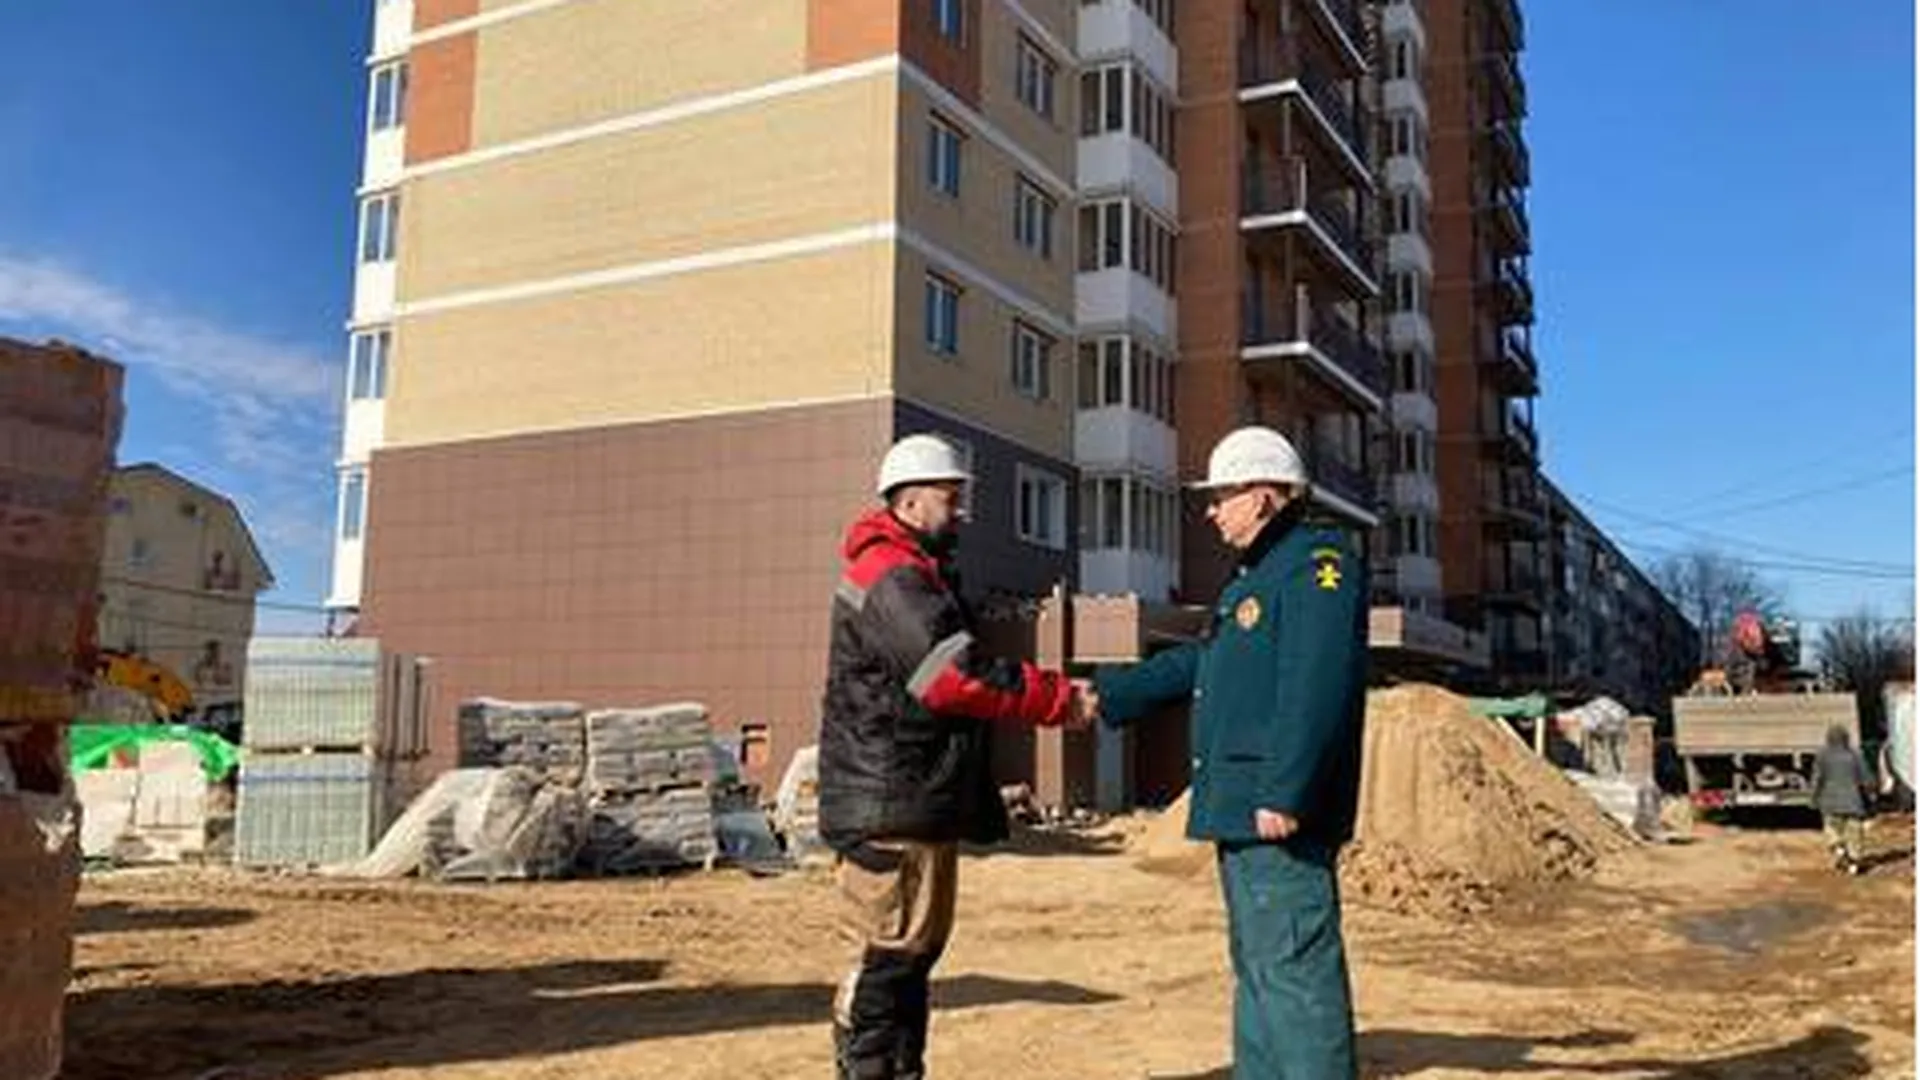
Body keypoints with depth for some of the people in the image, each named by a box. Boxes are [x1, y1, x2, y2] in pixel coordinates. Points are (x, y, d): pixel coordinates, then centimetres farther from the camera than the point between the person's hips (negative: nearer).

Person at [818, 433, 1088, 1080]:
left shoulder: (925, 576, 21)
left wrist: (1049, 690, 7)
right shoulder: (890, 578, -15)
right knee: (887, 953, -6)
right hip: (888, 806, -11)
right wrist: (1056, 699, -17)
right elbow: (956, 677, -23)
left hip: (926, 804, 11)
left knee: (919, 947, 17)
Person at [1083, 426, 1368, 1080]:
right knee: (1256, 964, 18)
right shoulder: (1256, 573, 21)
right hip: (1241, 809, 11)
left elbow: (1316, 689, -23)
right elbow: (1199, 663, 27)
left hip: (1279, 813, -11)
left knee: (1292, 966, -8)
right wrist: (1108, 695, 26)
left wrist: (1284, 794, -27)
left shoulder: (1317, 564, -12)